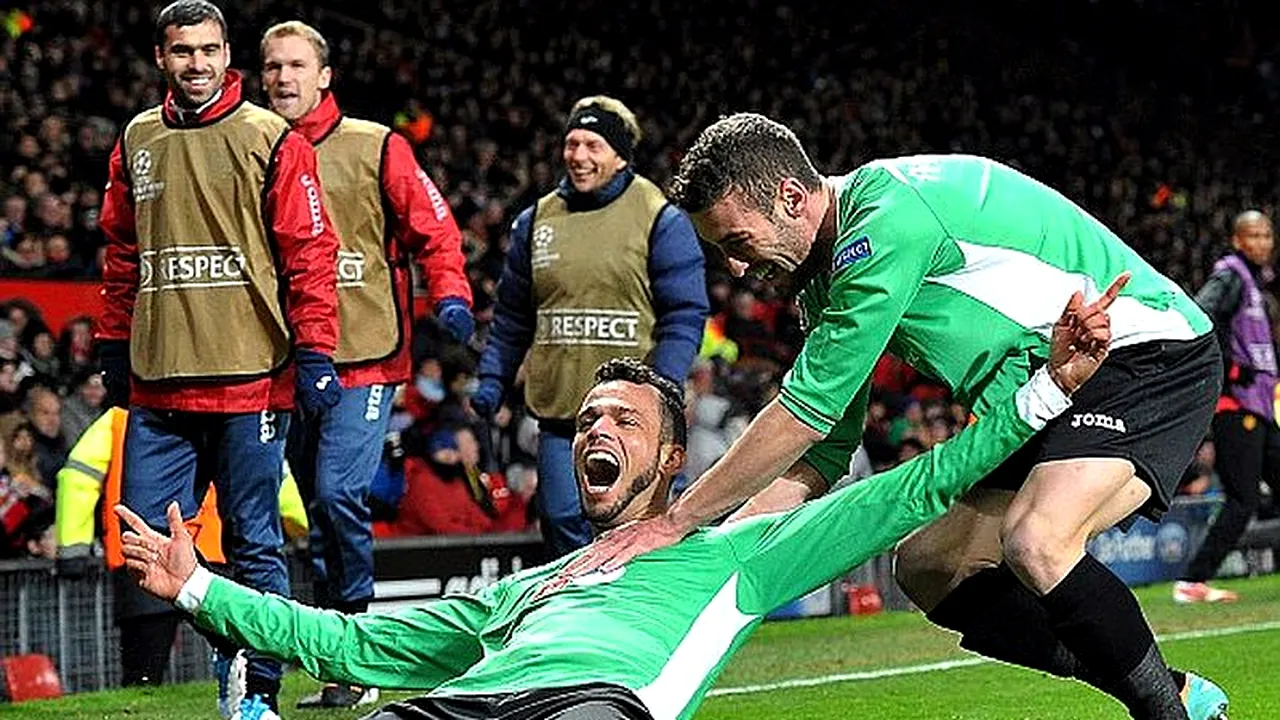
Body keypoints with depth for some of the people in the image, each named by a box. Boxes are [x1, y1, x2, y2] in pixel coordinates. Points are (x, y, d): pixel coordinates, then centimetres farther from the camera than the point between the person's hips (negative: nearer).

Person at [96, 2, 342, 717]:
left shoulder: (271, 139, -1)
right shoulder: (137, 141, 13)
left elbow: (309, 253, -4)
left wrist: (314, 351, -10)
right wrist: (114, 347, 17)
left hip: (249, 382, -4)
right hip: (157, 384, 4)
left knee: (254, 543, 1)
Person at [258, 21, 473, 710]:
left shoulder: (376, 148, 1)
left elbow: (434, 230, 2)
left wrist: (450, 296, -13)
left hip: (365, 356, -4)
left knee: (337, 493, -16)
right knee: (322, 505, 8)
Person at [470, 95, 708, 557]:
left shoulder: (660, 220, -1)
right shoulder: (536, 221, 13)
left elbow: (685, 315, -5)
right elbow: (512, 316, 20)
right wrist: (492, 379, 10)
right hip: (558, 417, 4)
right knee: (564, 529, 1)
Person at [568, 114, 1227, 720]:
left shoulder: (890, 216, -25)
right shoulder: (828, 275, 6)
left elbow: (806, 413, -25)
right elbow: (821, 455, 11)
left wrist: (674, 521, -19)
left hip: (1150, 352, -10)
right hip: (1045, 395, 10)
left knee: (1034, 542, -31)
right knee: (927, 564, 4)